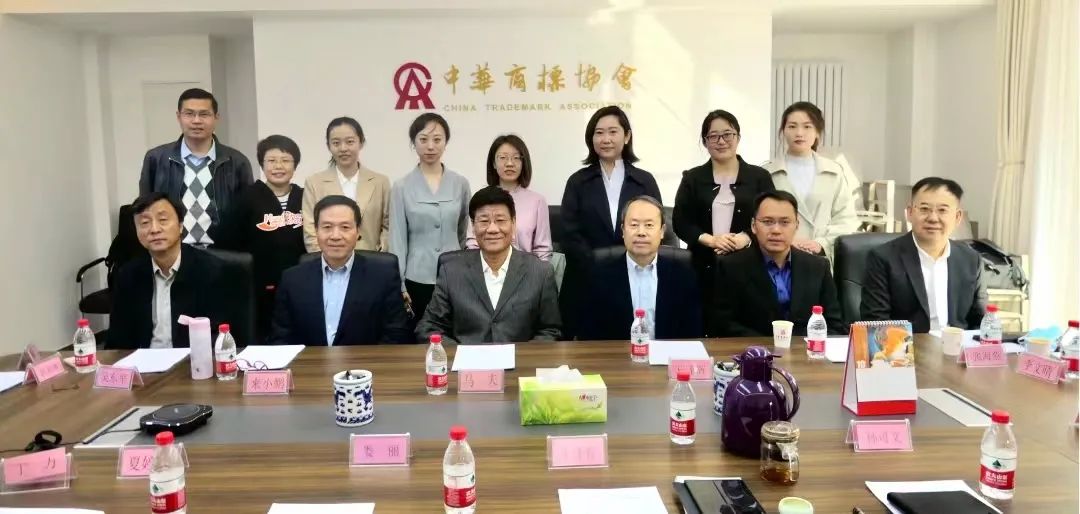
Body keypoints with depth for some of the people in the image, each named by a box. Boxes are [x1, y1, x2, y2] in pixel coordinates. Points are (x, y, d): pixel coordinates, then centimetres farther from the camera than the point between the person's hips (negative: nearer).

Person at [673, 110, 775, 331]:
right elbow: (680, 222, 4)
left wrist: (745, 238, -14)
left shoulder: (759, 177, 8)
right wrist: (710, 240, -11)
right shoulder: (692, 178, 10)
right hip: (704, 268, 1)